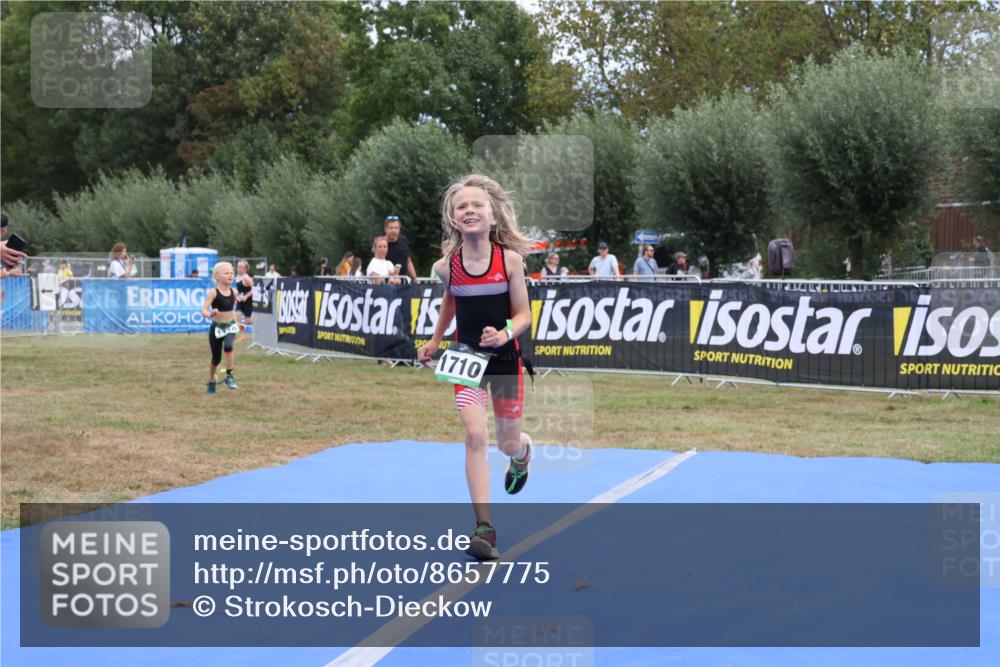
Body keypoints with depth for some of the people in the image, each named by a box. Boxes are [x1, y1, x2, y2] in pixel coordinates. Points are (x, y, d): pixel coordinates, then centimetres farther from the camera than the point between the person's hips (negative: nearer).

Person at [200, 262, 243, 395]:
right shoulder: (213, 292, -17)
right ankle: (212, 382, 34)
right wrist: (210, 314, -46)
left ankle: (230, 376, -17)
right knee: (216, 358, 9)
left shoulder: (234, 292, -2)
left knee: (228, 346, -30)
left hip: (230, 326, 2)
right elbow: (204, 311, -25)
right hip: (216, 327, -2)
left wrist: (236, 322, 20)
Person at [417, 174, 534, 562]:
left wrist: (505, 334, -26)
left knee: (508, 444, 13)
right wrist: (434, 341, 15)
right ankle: (484, 528, -18)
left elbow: (523, 314, -7)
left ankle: (522, 453, 55)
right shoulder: (446, 265, -8)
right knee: (474, 435, -18)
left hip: (504, 358, 0)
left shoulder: (509, 259, -13)